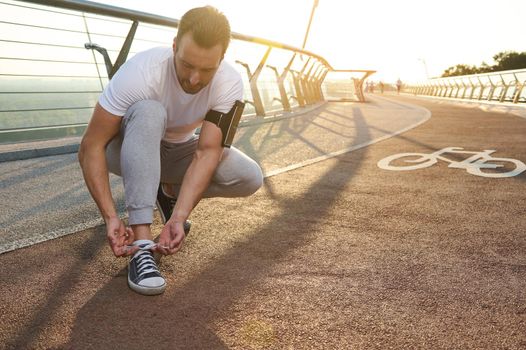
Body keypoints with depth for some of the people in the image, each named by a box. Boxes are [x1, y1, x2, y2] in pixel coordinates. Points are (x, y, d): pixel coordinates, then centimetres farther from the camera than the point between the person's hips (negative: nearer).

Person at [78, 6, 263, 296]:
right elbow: (90, 146, -30)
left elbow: (207, 152, -30)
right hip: (128, 150, -2)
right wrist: (110, 217, -38)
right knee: (148, 111, -37)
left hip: (177, 151, 2)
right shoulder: (140, 73, -32)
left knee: (251, 178, -20)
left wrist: (178, 218, -40)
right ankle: (141, 244, -35)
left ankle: (169, 191, 4)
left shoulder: (229, 84, -25)